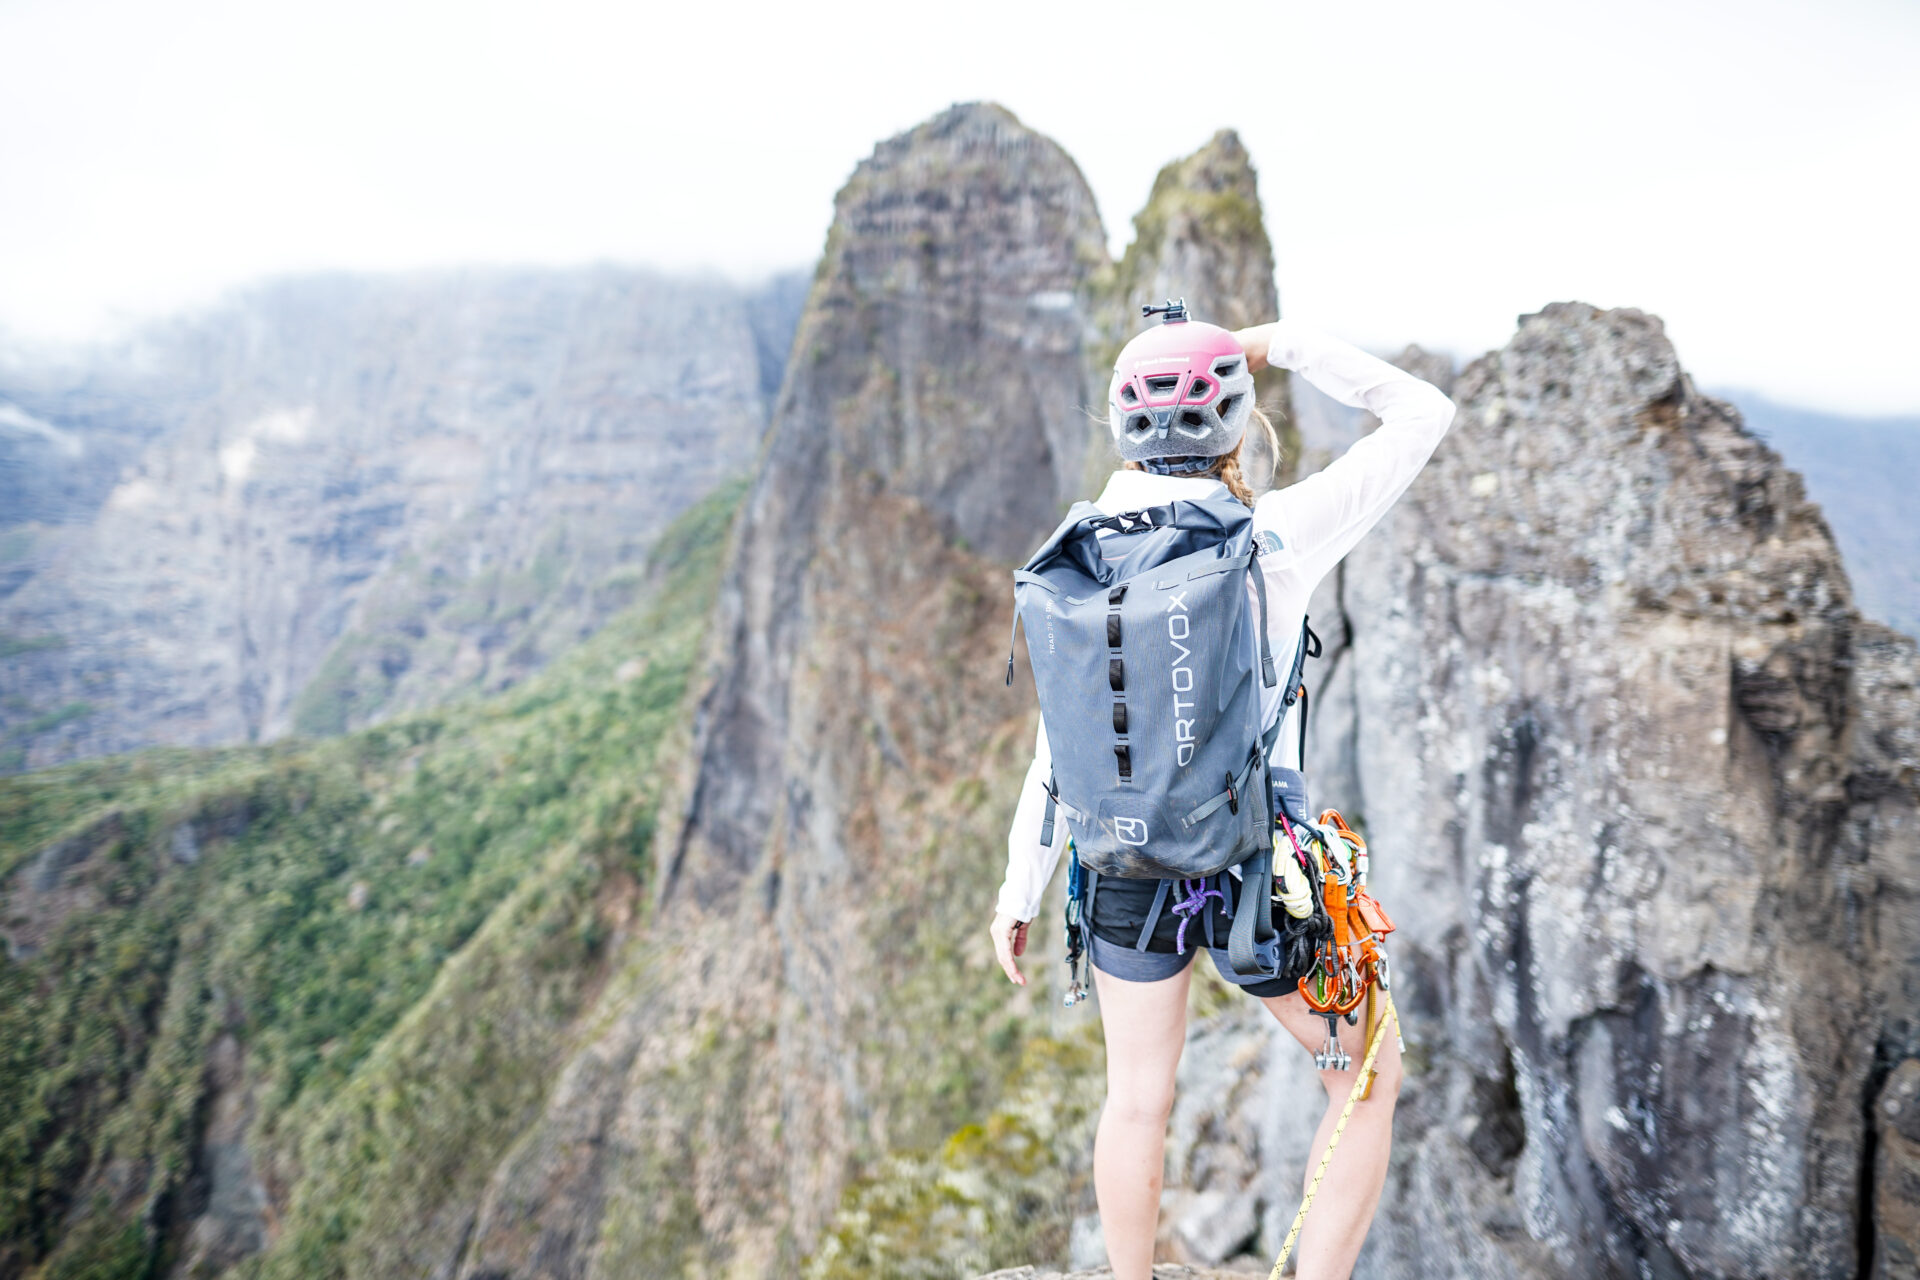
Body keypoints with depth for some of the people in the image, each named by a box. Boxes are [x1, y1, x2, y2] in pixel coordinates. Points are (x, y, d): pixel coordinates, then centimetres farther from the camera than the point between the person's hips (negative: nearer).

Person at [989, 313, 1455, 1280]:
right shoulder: (1274, 538, -15)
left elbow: (1057, 758, -2)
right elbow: (1423, 415, -4)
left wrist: (1018, 893, 10)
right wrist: (1282, 344, -1)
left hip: (1126, 872, 4)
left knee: (1138, 1096, 24)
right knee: (1370, 1076, 20)